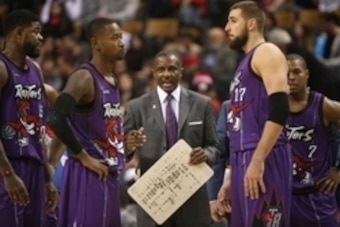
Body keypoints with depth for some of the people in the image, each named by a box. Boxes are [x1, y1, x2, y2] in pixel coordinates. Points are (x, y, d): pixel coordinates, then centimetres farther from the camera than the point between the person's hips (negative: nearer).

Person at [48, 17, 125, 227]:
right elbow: (56, 119, -27)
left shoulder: (113, 81, 16)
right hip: (88, 175, -9)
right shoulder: (84, 78, -14)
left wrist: (127, 143, 11)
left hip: (109, 175, 9)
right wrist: (83, 156, -20)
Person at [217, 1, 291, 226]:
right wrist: (230, 179, 24)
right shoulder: (246, 63, 24)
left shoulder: (267, 53, -5)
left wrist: (257, 160, -24)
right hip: (243, 158, 10)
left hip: (264, 159, -10)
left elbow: (279, 110, -18)